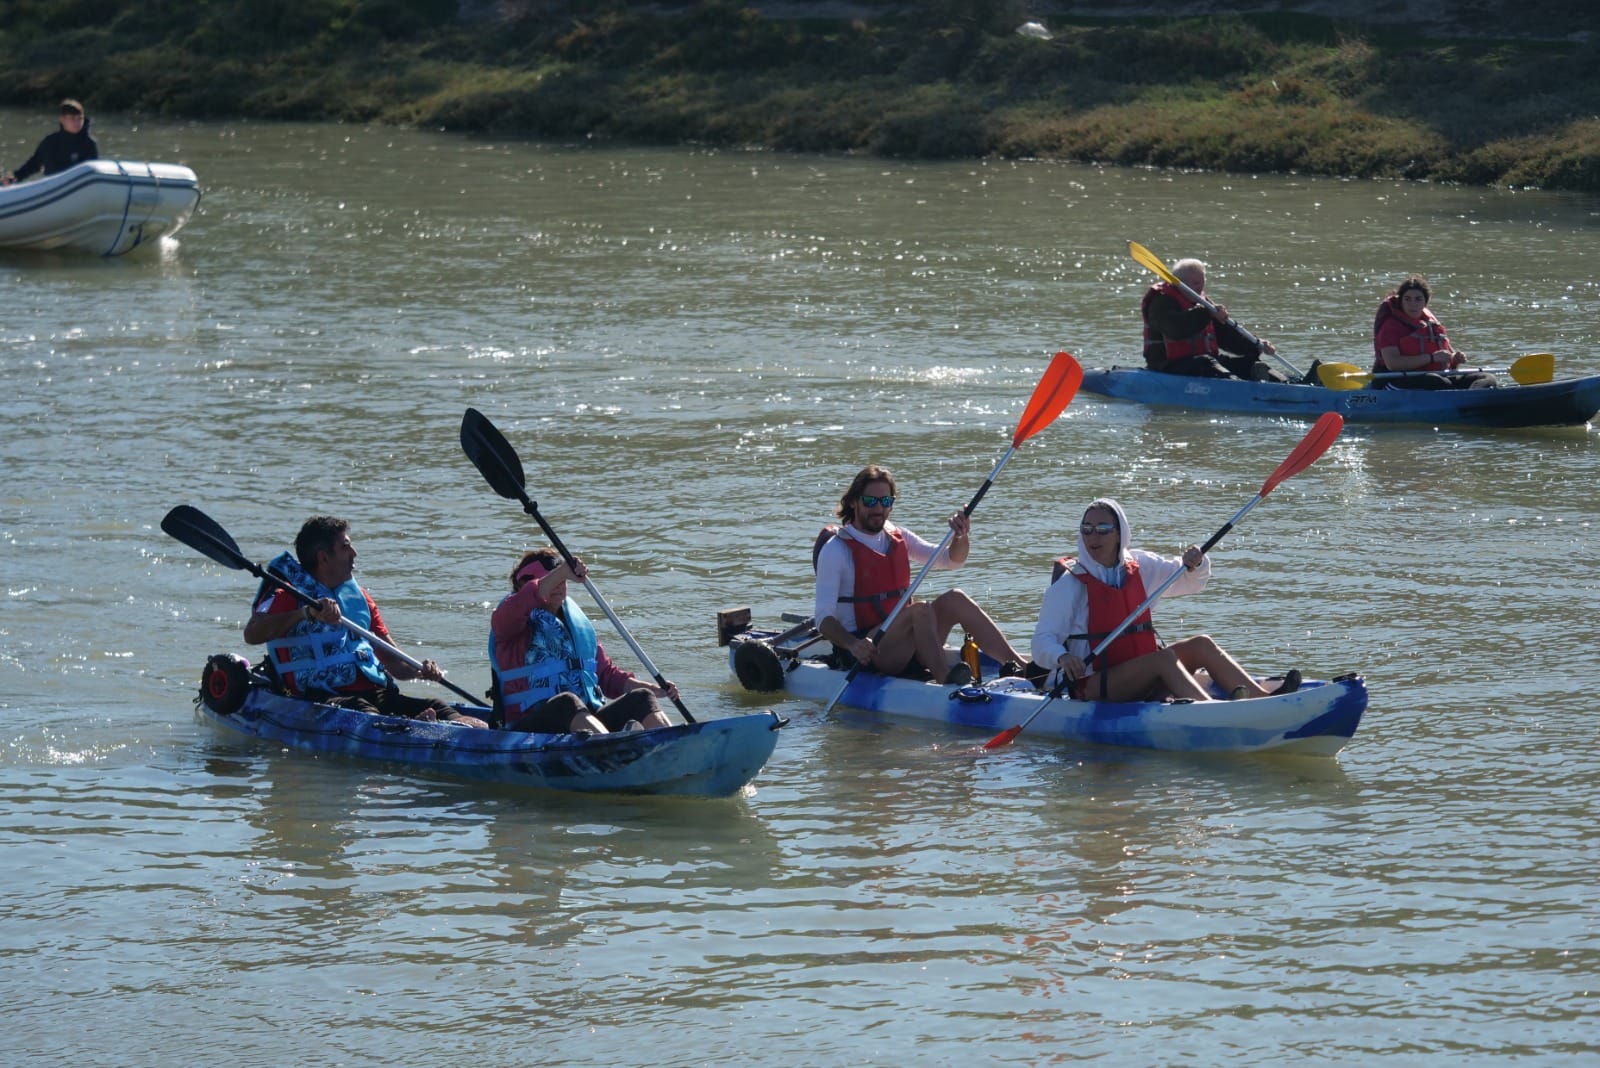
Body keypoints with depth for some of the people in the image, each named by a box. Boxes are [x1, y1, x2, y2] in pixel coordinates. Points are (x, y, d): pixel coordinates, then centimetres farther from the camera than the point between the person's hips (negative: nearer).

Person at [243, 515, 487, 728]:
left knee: (437, 707, -22)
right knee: (364, 714, -39)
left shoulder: (359, 597, 25)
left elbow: (393, 662, 25)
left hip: (377, 693, 6)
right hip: (320, 700, -6)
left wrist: (422, 671, 1)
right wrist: (307, 613, -27)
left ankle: (462, 725, -52)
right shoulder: (288, 597, 4)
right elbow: (252, 634, -16)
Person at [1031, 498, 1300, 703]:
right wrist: (1062, 658, -36)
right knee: (1164, 658, -28)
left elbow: (1189, 581, 21)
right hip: (1092, 687, -7)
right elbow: (1042, 642, -14)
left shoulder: (1138, 566, 11)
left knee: (1200, 645, -9)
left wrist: (1195, 565, -2)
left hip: (1141, 679, 7)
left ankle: (1263, 698, -25)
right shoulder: (1070, 584, -8)